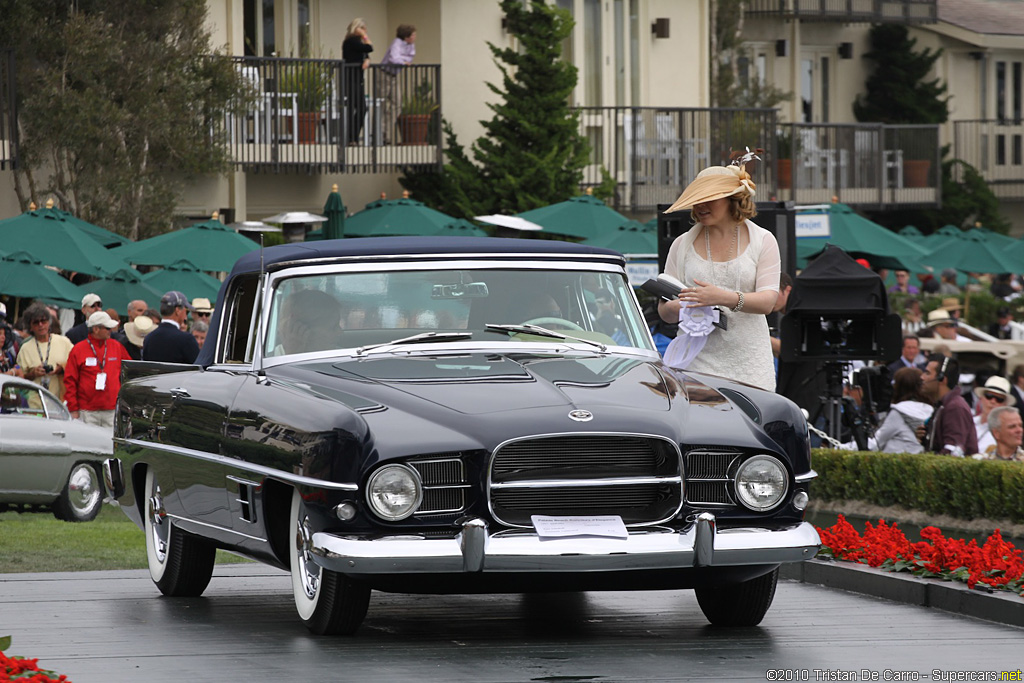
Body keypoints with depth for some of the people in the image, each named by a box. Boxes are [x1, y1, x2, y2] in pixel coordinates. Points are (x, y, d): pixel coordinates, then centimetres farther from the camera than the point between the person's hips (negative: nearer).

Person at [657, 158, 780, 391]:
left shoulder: (762, 241, 8)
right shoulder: (683, 244, 12)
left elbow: (768, 301, -4)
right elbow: (664, 310, 10)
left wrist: (725, 298, -21)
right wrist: (679, 308, -14)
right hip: (697, 361, 0)